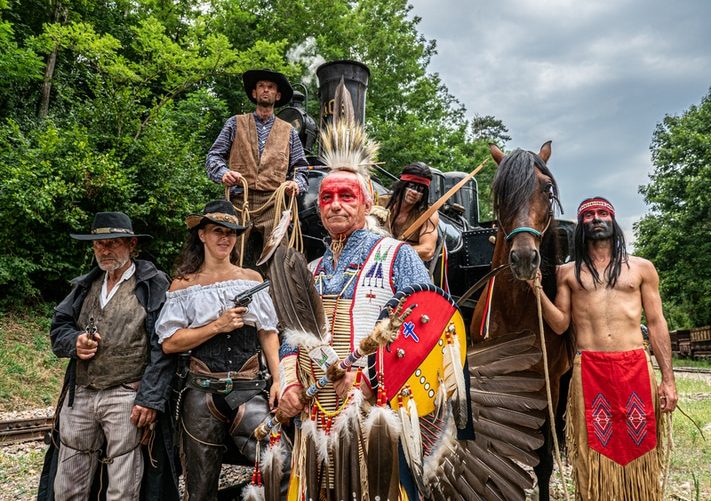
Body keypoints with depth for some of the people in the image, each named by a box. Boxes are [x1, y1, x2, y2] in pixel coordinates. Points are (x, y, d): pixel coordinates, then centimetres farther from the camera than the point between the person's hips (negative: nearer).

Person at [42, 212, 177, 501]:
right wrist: (74, 341, -4)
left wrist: (150, 400, -17)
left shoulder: (153, 286, -3)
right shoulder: (85, 286, 17)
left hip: (126, 398, -5)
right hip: (78, 397, 6)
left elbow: (162, 349, -10)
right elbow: (58, 328, 19)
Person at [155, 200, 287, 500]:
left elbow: (268, 334, 9)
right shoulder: (184, 284, 5)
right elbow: (169, 343, -3)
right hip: (202, 391, 0)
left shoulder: (252, 279, 10)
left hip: (249, 389, 1)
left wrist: (277, 380, -1)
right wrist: (217, 325, -11)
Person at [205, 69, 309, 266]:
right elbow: (213, 157, 11)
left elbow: (300, 167, 17)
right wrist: (223, 173, -11)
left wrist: (297, 183, -6)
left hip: (273, 204, 1)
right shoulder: (235, 123, 18)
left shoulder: (288, 131, 20)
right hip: (239, 201, 0)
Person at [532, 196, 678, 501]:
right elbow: (560, 325, 6)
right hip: (589, 370, 0)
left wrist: (668, 379, 3)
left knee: (638, 451, 5)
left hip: (636, 368, 1)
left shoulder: (642, 268, 10)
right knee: (596, 453, 4)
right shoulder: (568, 272, 10)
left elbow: (656, 324, 8)